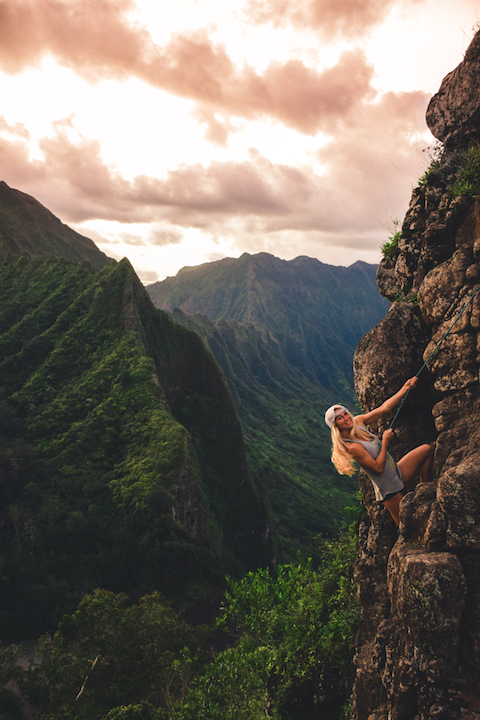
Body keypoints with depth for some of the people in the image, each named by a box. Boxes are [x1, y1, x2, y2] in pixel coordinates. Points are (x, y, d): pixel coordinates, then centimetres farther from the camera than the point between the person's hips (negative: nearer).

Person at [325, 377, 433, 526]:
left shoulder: (358, 422, -4)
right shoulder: (351, 447, -27)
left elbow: (384, 409, -2)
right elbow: (378, 468, -25)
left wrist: (405, 388, -7)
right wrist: (385, 441, -20)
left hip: (397, 473, 9)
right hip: (390, 490, -8)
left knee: (427, 449, 9)